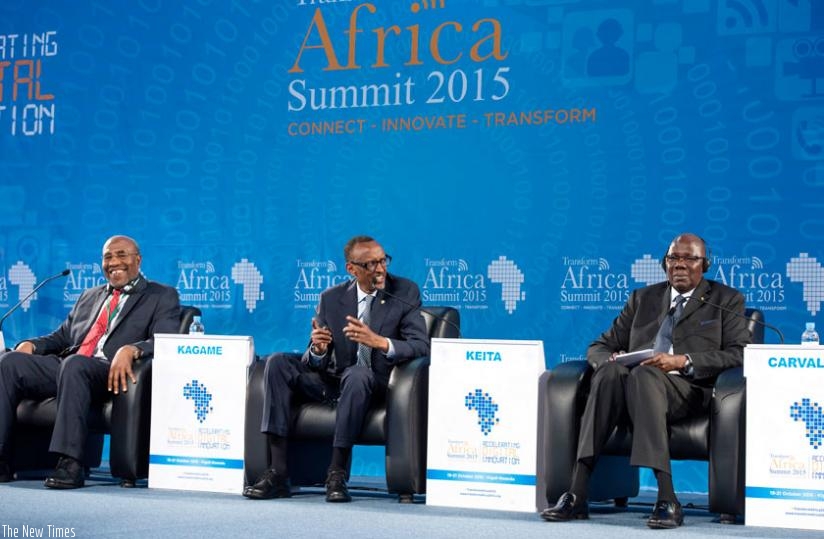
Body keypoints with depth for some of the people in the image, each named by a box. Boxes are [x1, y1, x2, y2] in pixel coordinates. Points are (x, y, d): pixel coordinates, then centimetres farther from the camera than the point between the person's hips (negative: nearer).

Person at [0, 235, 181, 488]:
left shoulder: (162, 297, 12)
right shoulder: (89, 297, 32)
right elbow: (62, 336, 28)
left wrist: (130, 350, -26)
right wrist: (31, 344, 6)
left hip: (112, 376, -6)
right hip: (66, 367, 6)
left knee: (74, 363, -38)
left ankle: (70, 464, -40)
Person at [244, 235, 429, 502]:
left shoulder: (406, 292, -3)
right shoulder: (331, 298, 5)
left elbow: (421, 346, -13)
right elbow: (314, 362, 4)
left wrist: (380, 342, -31)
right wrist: (317, 350, -23)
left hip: (376, 383, -4)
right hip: (333, 381, 4)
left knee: (357, 374, -37)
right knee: (277, 363, -16)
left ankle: (337, 473, -31)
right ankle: (278, 472, -23)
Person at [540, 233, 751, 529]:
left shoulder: (727, 300, 16)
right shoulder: (643, 298, 26)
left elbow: (739, 355, 1)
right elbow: (599, 346, 22)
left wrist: (683, 361, -15)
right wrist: (609, 359, -4)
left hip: (688, 388, -3)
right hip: (635, 385, 3)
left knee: (644, 376, -37)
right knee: (610, 371, -33)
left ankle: (666, 500, -45)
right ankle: (577, 494, -41)